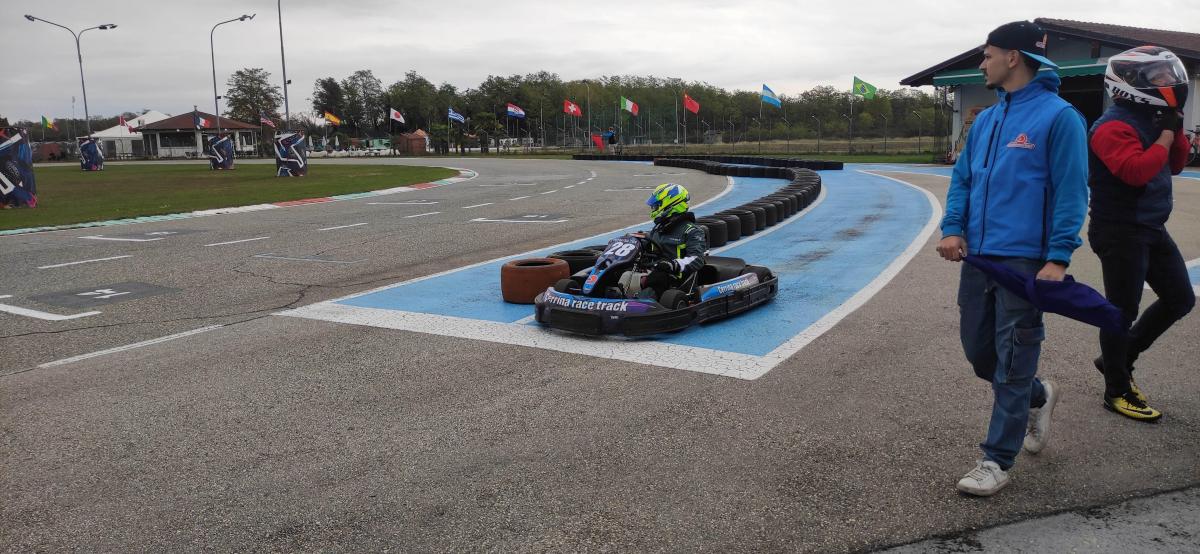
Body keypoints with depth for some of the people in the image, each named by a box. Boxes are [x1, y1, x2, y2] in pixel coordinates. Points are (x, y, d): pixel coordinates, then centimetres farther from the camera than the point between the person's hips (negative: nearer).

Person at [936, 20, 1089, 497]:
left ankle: (997, 461, 10)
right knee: (977, 348, 15)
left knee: (1011, 363, 0)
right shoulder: (986, 120, 14)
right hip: (978, 256, 7)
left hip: (1024, 260, -7)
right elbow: (962, 178, 15)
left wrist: (1058, 258, -18)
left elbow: (1071, 191, -12)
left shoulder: (1058, 116, -8)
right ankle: (1039, 396, 43)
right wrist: (952, 228, -2)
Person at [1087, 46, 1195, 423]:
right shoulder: (1114, 126, -17)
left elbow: (1175, 165, 18)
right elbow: (1136, 171, -29)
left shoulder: (1152, 119, 14)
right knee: (1123, 311, -1)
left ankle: (1117, 359, 26)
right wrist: (1166, 134, -17)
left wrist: (1176, 127, 5)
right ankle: (1117, 392, 13)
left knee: (1180, 299, 16)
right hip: (1121, 232, -10)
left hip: (1151, 229, 10)